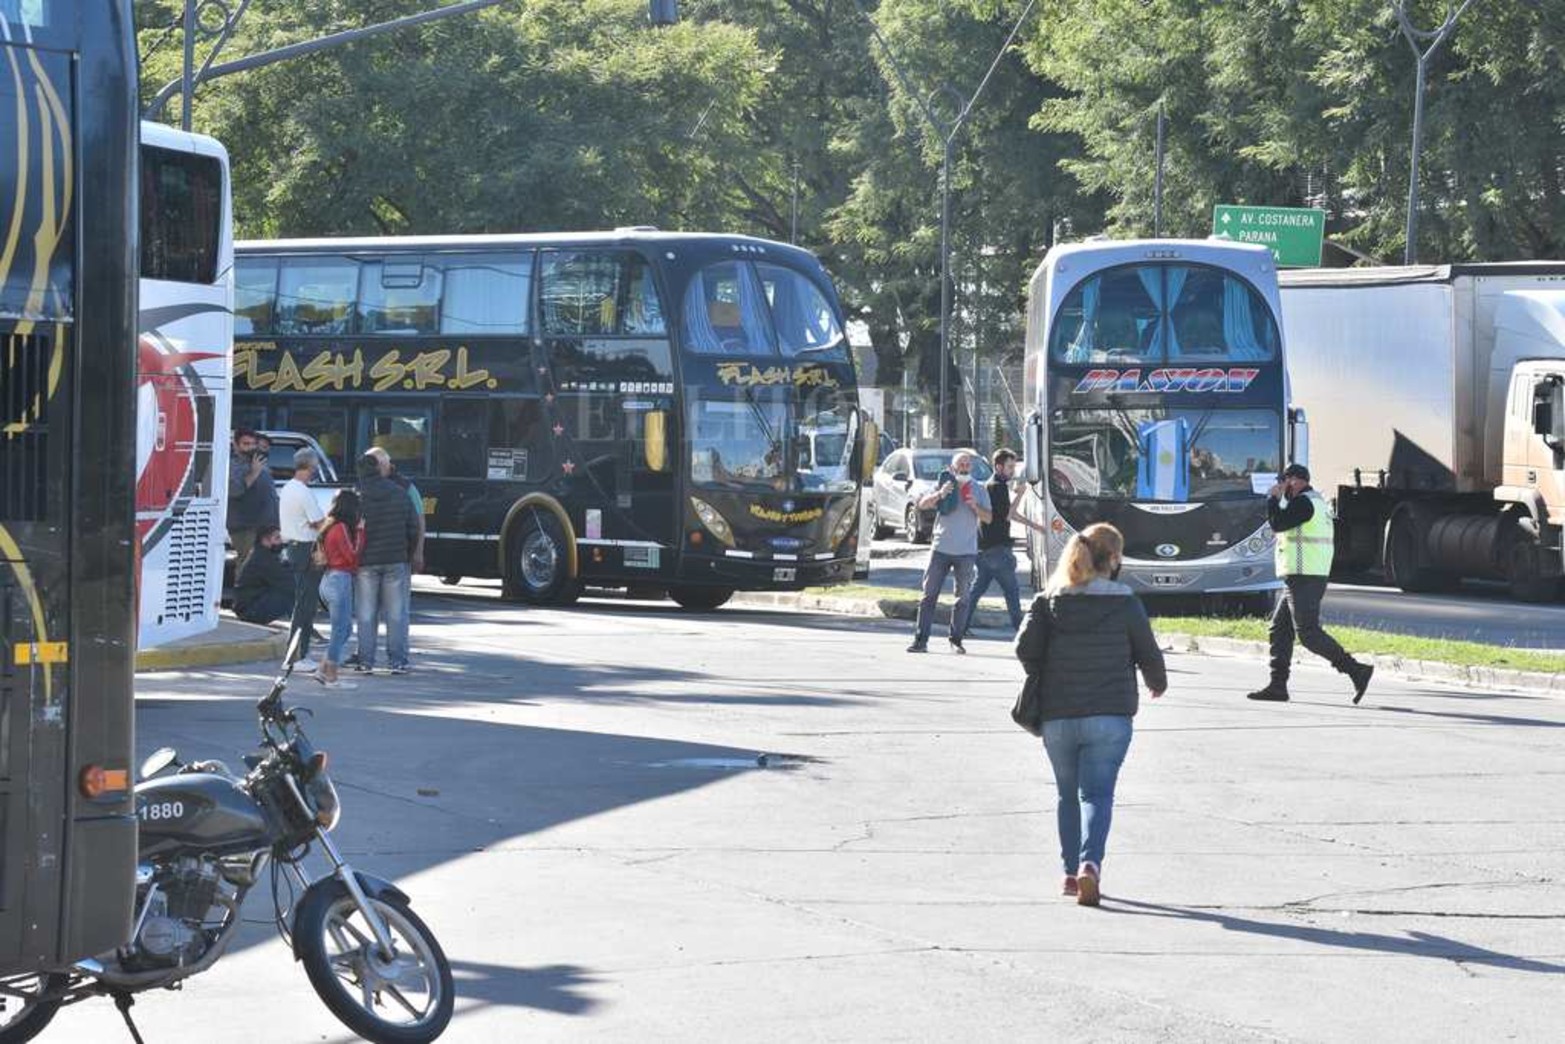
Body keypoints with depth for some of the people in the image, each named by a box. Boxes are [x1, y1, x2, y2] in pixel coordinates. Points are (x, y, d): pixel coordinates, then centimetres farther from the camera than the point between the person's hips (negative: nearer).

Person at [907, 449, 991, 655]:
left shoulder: (979, 490, 8)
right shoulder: (943, 484, 6)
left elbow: (988, 518, 2)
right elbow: (922, 505, -5)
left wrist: (975, 506, -15)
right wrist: (940, 494, -20)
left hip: (966, 551, 1)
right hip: (941, 549, -1)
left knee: (963, 598, 2)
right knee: (929, 595, -3)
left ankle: (956, 640, 11)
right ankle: (921, 639, -2)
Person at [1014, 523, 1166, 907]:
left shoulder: (1049, 600, 2)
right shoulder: (1124, 602, -4)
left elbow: (1026, 647, -6)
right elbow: (1148, 653, 3)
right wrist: (1158, 683, 25)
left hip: (1057, 716, 3)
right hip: (1110, 715, -3)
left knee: (1069, 794, 17)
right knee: (1097, 793, -3)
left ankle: (1071, 870, 16)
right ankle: (1090, 864, -24)